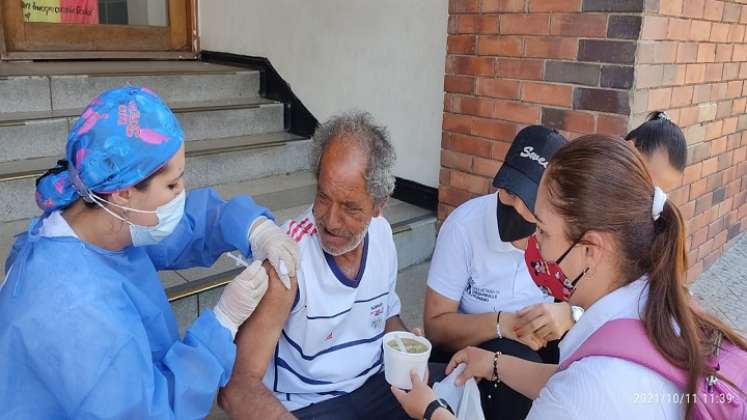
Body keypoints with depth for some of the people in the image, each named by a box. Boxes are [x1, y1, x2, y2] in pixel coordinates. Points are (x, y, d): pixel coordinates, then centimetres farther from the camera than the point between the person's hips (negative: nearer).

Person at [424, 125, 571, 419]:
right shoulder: (464, 224, -20)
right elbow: (435, 326, -16)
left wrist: (571, 314, -32)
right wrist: (502, 324, -32)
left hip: (541, 345, 3)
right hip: (469, 346, -3)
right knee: (515, 360, -32)